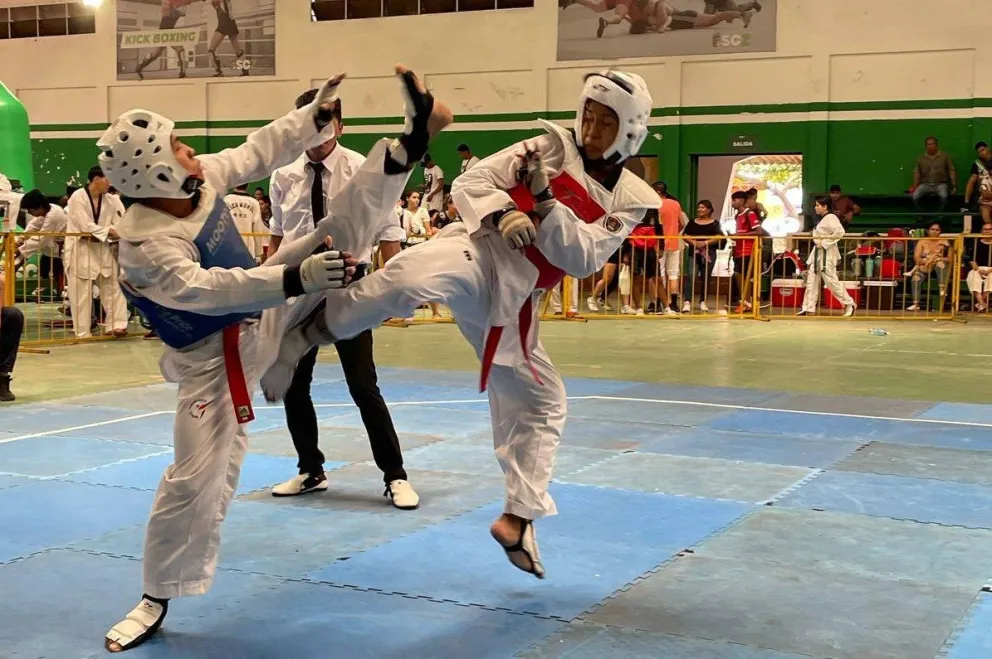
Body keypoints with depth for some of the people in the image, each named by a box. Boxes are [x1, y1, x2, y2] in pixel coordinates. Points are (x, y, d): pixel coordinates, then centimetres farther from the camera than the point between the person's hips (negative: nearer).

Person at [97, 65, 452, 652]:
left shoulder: (199, 179, -12)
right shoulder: (144, 244, -32)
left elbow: (259, 152, 3)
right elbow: (210, 289, -43)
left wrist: (318, 113, -2)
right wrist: (296, 279, -52)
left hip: (258, 313, 7)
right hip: (213, 357, -7)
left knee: (344, 226, -1)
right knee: (197, 478, -5)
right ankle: (156, 599, 11)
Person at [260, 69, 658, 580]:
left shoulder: (629, 201, 10)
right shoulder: (550, 149, 4)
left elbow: (582, 259, -4)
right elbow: (470, 181, 0)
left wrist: (545, 200, -17)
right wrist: (503, 213, -21)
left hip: (512, 300, 5)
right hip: (479, 252, -4)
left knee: (540, 404, 10)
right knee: (410, 278, -39)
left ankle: (517, 517, 24)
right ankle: (302, 334, -25)